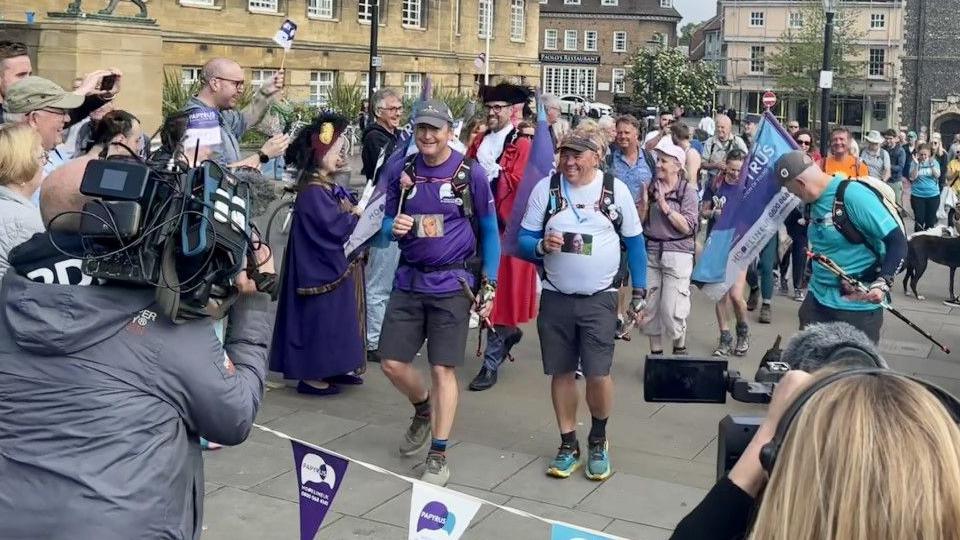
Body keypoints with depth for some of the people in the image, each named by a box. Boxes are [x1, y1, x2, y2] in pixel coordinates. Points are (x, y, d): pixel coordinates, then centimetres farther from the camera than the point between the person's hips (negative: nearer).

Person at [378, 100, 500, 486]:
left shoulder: (471, 174, -6)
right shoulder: (400, 171, 2)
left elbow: (489, 232, 1)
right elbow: (388, 223, 10)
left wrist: (489, 287, -3)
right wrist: (394, 228, -15)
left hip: (452, 283, -4)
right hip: (409, 280, 4)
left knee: (443, 370, -1)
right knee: (392, 364, 5)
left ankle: (439, 457, 10)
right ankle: (423, 409, 37)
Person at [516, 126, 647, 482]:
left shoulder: (616, 189, -1)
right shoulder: (545, 188, -1)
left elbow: (634, 242, 6)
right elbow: (523, 239, 0)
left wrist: (639, 291, 5)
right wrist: (541, 246, -22)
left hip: (599, 299, -1)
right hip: (556, 298, 1)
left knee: (598, 373, -5)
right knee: (562, 372, 8)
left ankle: (598, 441, 21)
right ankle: (568, 445, 24)